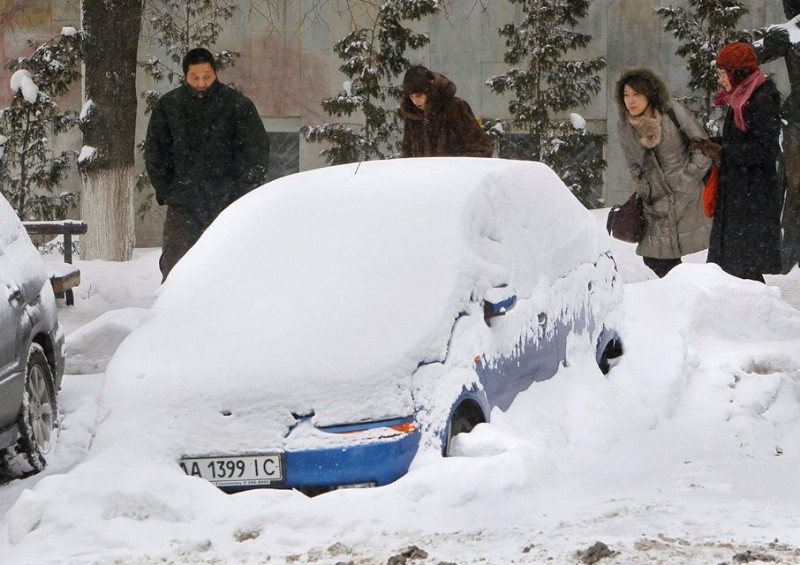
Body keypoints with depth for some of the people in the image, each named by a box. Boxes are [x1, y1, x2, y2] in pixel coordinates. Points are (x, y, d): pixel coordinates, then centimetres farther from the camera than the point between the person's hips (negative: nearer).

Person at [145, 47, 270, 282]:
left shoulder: (238, 106, -1)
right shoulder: (168, 105, 5)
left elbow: (257, 152, 1)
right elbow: (154, 153, 11)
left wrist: (243, 194, -4)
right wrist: (165, 191, 5)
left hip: (226, 202, -1)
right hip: (183, 206, 1)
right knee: (173, 263, -3)